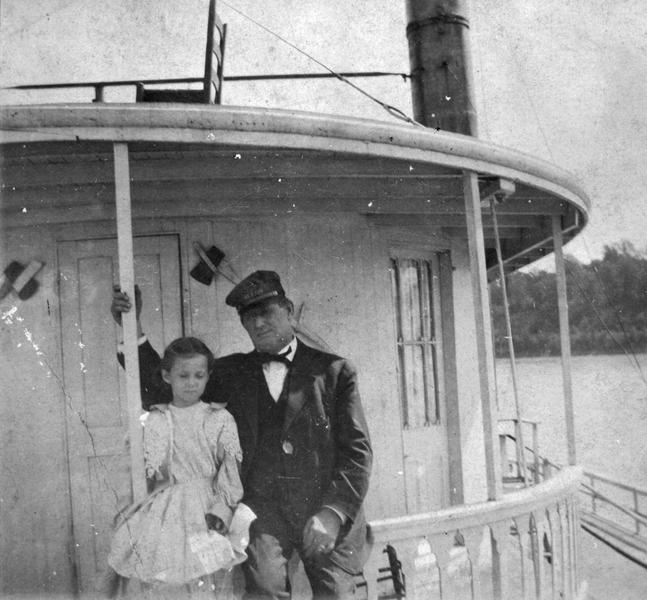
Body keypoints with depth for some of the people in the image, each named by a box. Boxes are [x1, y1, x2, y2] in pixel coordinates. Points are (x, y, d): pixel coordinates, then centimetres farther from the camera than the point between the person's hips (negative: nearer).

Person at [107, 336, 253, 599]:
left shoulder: (220, 419, 2)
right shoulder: (157, 420, 6)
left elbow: (230, 471, -3)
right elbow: (154, 470, 6)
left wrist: (220, 511, -14)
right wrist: (158, 471, -15)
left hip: (207, 509, -1)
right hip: (168, 512, 2)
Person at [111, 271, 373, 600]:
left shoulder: (335, 371, 5)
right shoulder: (230, 372, 12)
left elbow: (357, 449, 1)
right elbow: (161, 393, 12)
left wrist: (334, 511, -11)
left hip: (326, 513, 0)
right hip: (263, 509, 1)